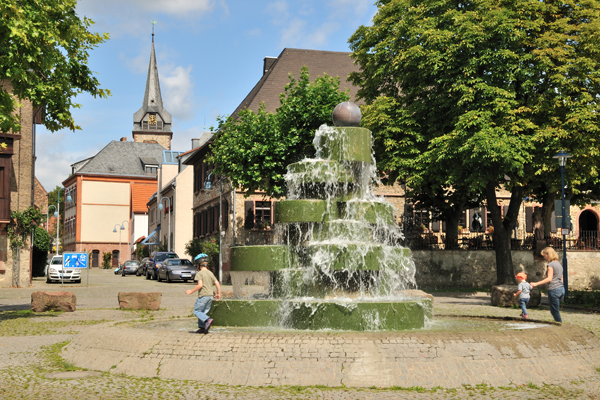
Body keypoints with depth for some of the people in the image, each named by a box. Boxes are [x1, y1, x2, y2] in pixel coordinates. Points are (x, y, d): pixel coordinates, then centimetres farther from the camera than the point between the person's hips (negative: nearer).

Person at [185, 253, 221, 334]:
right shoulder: (210, 273, 12)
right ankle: (202, 327, 9)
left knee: (196, 311, 1)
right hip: (210, 295, 7)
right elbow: (217, 284, 8)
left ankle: (208, 320, -20)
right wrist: (218, 294, 19)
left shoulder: (200, 273, -9)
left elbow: (200, 285, -20)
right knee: (203, 311, 14)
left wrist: (191, 291, -10)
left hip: (203, 296, -7)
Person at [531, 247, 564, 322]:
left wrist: (536, 284, -21)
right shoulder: (559, 264, 18)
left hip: (554, 290, -9)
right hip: (561, 288, 9)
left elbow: (549, 279, -17)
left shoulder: (551, 265, -9)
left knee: (555, 312, -3)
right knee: (553, 311, 14)